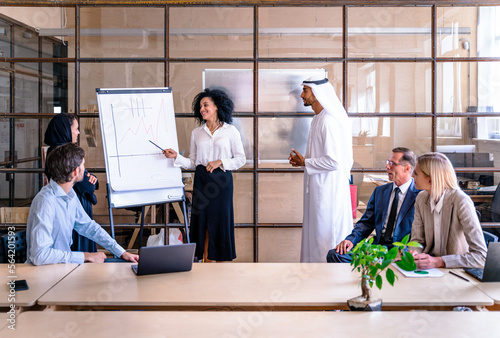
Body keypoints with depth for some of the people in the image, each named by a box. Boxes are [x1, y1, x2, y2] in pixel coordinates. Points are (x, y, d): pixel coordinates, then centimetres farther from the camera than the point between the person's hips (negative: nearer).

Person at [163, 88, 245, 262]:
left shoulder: (230, 131, 2)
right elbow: (192, 163, 9)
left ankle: (220, 263, 9)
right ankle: (206, 262, 9)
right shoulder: (197, 133, 10)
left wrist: (220, 162, -10)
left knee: (221, 221, 0)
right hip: (202, 181, 3)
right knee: (203, 223, 3)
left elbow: (241, 159, 1)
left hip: (222, 181, -3)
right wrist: (176, 157, -7)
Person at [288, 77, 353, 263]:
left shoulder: (329, 121, -19)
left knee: (326, 235, -2)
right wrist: (302, 160, 8)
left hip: (328, 189, -10)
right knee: (315, 232, 15)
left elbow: (333, 161, -25)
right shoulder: (317, 119, 13)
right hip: (317, 186, 10)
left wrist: (305, 162, -14)